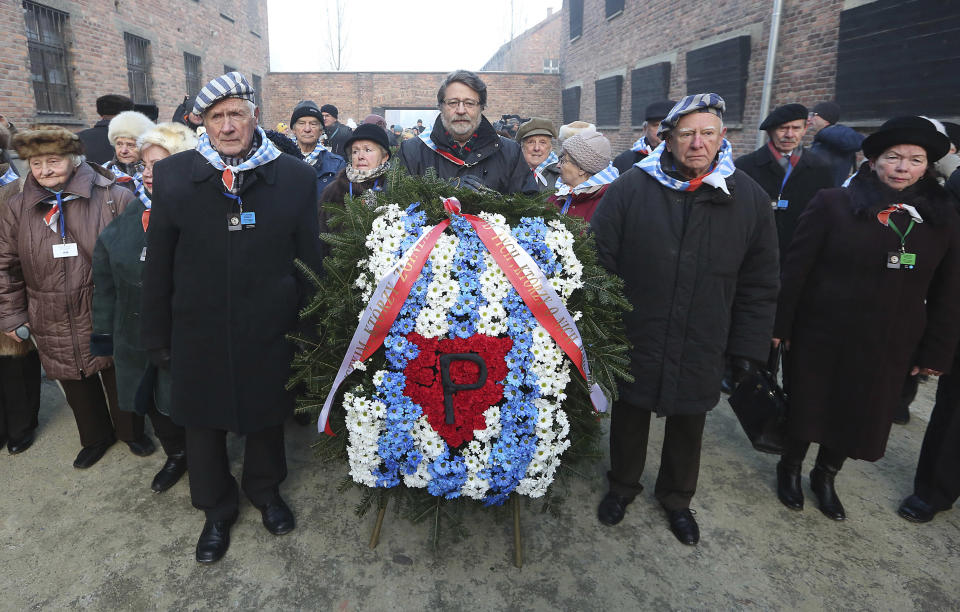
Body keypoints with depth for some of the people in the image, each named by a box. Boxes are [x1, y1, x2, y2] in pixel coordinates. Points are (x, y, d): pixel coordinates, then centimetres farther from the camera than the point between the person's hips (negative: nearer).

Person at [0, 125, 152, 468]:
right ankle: (95, 437, 39)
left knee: (120, 378, 12)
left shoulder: (114, 198, -10)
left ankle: (131, 431, 35)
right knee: (77, 386, 17)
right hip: (55, 325, 4)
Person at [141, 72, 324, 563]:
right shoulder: (173, 175, -4)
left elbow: (309, 259, -2)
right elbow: (158, 263, 1)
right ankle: (217, 511, 43)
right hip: (199, 333, 1)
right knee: (204, 425, 17)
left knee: (267, 417, 19)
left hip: (270, 333, 0)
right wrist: (156, 334, 3)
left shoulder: (295, 177, -6)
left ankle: (265, 490, 47)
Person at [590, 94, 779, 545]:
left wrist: (747, 349, 0)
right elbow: (599, 265, -7)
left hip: (702, 351, 2)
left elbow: (759, 285, 3)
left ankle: (676, 497, 45)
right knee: (629, 420, 17)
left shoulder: (749, 198, -2)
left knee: (688, 428, 19)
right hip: (634, 342, -1)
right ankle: (622, 486, 44)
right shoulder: (630, 190, -9)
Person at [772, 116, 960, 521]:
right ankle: (790, 469, 38)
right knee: (808, 410, 13)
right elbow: (795, 269, -8)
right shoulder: (833, 204, -8)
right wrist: (779, 326, -9)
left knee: (860, 418, 16)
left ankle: (826, 477, 41)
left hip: (888, 349, 3)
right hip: (821, 337, -3)